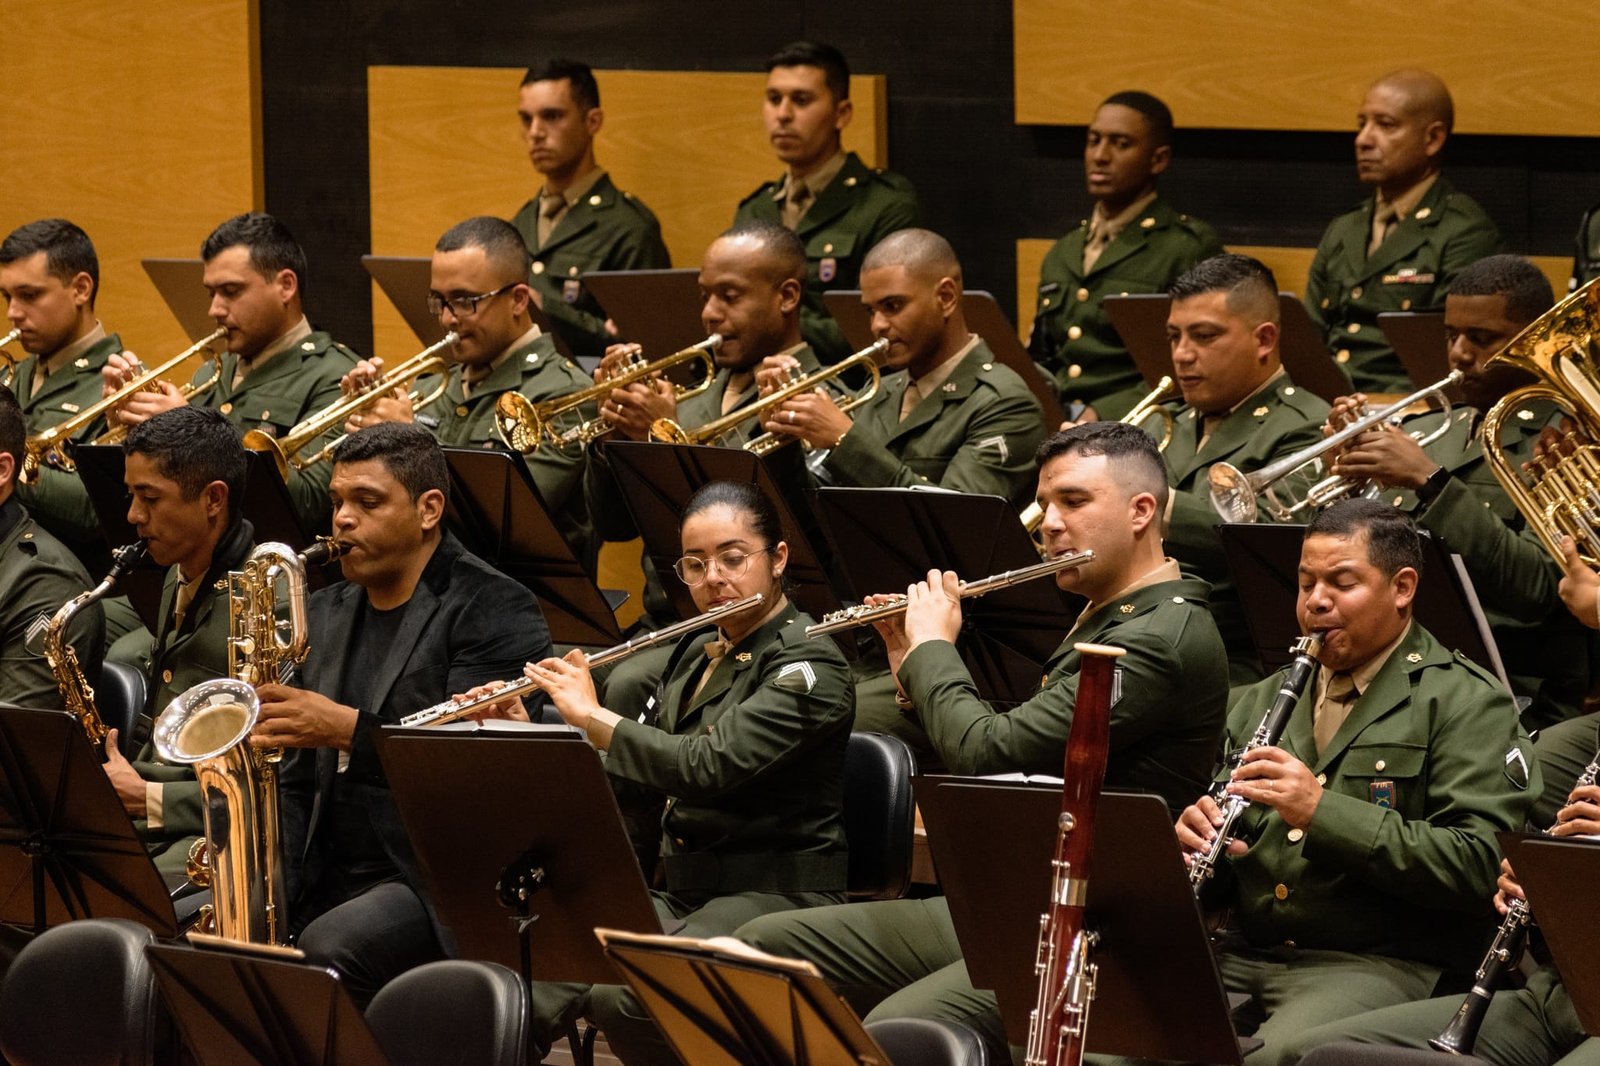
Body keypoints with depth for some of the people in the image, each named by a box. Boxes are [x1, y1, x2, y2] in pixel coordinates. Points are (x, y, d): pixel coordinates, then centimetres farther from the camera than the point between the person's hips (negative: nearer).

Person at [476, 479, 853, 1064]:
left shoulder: (809, 664, -10)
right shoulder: (694, 654, 16)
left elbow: (708, 767, -23)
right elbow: (623, 775, 20)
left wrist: (590, 714, -14)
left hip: (775, 897, -7)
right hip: (679, 891, 7)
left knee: (623, 998, -34)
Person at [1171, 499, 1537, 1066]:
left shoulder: (1466, 704, 2)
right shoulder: (1260, 704, 23)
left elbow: (1476, 865, -12)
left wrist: (1324, 812, -19)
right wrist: (1193, 843, -3)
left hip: (1381, 963, -5)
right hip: (1244, 952, 5)